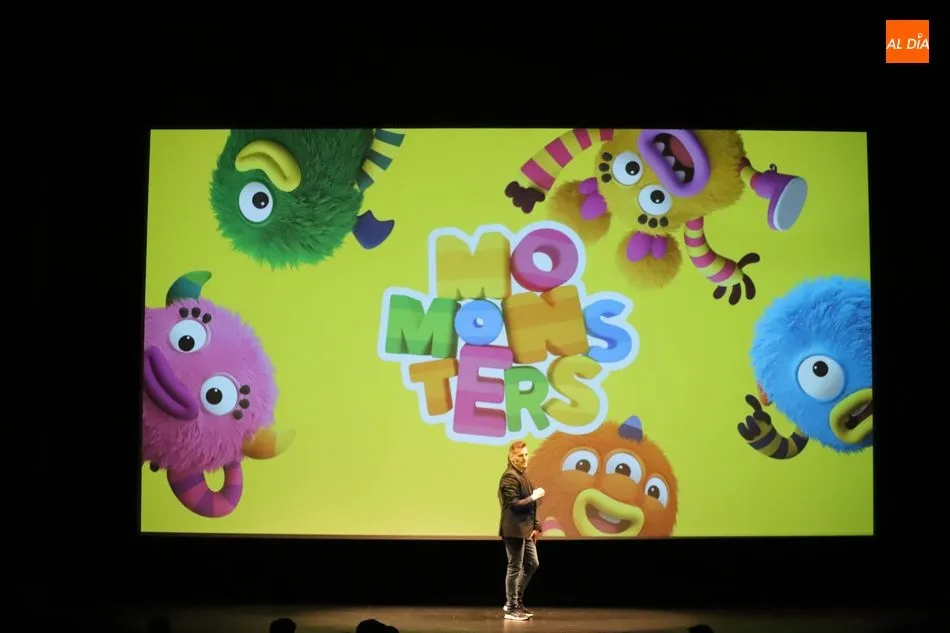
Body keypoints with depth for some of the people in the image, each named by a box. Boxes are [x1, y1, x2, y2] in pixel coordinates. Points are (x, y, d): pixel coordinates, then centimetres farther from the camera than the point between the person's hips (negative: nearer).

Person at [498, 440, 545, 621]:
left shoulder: (522, 475, 15)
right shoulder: (510, 477, -15)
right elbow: (514, 504, -22)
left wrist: (535, 526, 13)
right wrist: (533, 497, -18)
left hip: (525, 530, 10)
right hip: (514, 530, -10)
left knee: (532, 564, 15)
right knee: (515, 568, -2)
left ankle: (515, 601, 25)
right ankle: (511, 609, 8)